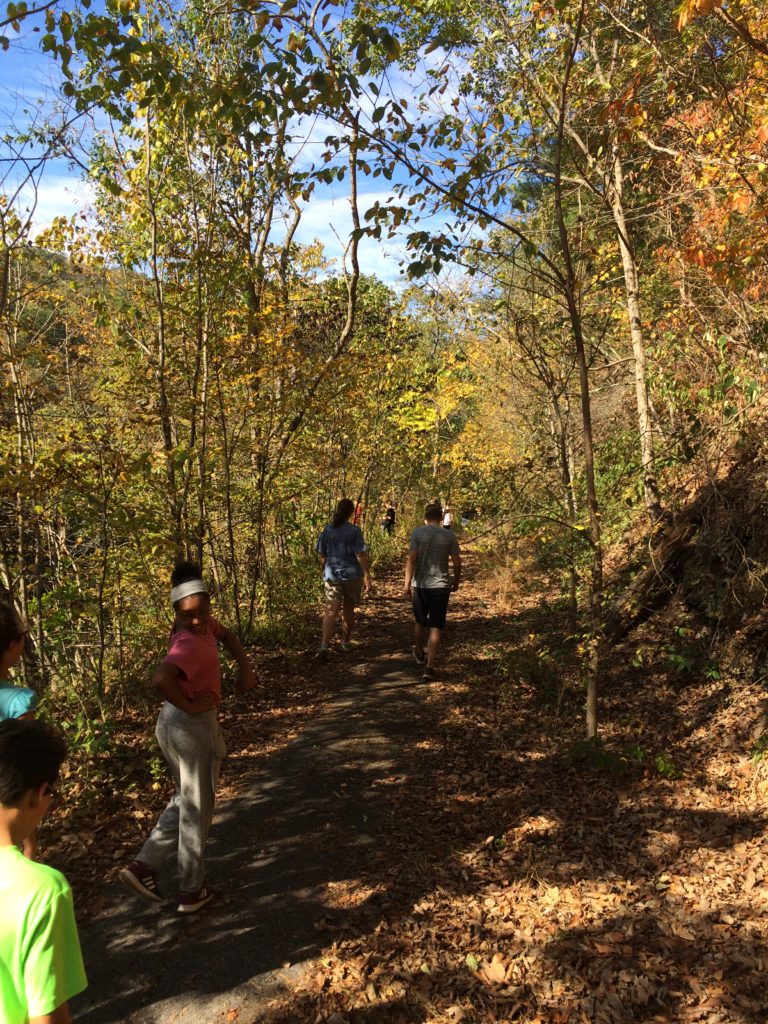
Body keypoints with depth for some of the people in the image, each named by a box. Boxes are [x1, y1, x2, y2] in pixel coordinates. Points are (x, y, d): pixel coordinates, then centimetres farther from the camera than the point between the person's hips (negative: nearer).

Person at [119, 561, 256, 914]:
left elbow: (227, 635, 19)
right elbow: (160, 679, -44)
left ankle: (143, 865, 22)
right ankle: (193, 892, 23)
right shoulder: (190, 644, -27)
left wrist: (245, 667, 6)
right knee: (197, 809, 8)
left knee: (186, 800, 25)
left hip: (170, 722, 9)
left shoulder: (202, 624, -1)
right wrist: (189, 705, -28)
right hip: (193, 725, -9)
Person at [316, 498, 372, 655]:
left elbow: (322, 555, 7)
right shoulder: (354, 530, -10)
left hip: (332, 575, 2)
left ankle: (324, 645, -20)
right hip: (352, 575, -2)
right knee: (349, 609, 17)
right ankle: (346, 641, 31)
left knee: (331, 611, -3)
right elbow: (361, 556, -15)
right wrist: (367, 577, -11)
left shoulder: (327, 530, 0)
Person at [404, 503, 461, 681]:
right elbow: (457, 563, 0)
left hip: (420, 585, 0)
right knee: (435, 627, 1)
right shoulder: (450, 535, 0)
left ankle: (419, 652, 42)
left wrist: (407, 583, -8)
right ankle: (429, 666, -6)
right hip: (441, 586, 0)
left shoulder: (417, 532, -4)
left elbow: (411, 559, -12)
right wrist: (456, 581, 16)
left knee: (420, 621, 20)